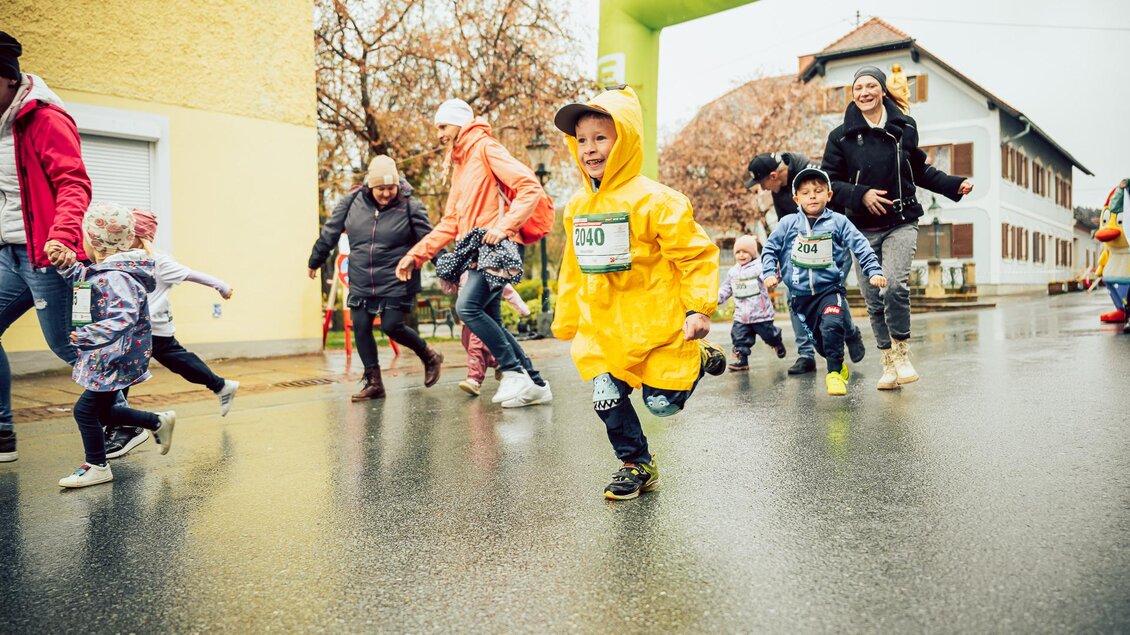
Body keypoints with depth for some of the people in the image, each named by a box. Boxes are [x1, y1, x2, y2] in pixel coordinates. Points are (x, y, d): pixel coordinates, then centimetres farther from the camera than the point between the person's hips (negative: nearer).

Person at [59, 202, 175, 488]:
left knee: (86, 410, -2)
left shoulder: (115, 277, -24)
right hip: (107, 358, 10)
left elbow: (124, 317, -34)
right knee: (103, 410, 19)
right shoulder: (100, 272, 7)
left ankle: (96, 467, 13)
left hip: (117, 360, -10)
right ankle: (159, 421, 32)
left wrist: (87, 335, -39)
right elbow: (81, 276, 28)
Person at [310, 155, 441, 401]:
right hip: (361, 284, 4)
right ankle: (373, 383, 13)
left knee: (392, 326, -11)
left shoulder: (410, 206, -8)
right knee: (360, 328, 1)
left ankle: (430, 357, 16)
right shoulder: (352, 201, 0)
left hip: (396, 283, -4)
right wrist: (314, 262, 20)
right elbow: (330, 233, 11)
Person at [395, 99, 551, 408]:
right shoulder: (459, 165, 24)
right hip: (475, 252, 9)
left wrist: (504, 226, -22)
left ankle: (514, 372, -11)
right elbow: (450, 223, 23)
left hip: (495, 247, -9)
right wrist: (416, 254, 16)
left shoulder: (486, 148, -2)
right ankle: (535, 385, 13)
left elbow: (530, 187, -13)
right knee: (491, 323, 6)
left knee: (468, 307, -23)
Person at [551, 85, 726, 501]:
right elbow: (573, 268, 17)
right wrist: (567, 320, 20)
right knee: (607, 399, 0)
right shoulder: (577, 207, 5)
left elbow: (696, 253, -12)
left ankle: (699, 360, 31)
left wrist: (699, 308, -18)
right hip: (601, 330, 5)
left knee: (662, 403, 2)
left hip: (655, 324, -5)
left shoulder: (653, 200, -14)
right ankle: (636, 464, 22)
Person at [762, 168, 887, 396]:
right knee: (820, 342, 8)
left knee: (832, 326, -28)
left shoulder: (838, 222, -1)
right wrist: (770, 272, -5)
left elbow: (861, 247, -1)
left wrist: (874, 271, -11)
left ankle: (834, 373, -10)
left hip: (830, 289, -2)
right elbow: (770, 249, 8)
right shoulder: (788, 224, 2)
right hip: (800, 295, 3)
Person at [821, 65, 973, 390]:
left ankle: (902, 352, -4)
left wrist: (955, 184, 11)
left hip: (901, 222, 0)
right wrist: (861, 195, -14)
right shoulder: (841, 136, 1)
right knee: (874, 300, 2)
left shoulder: (904, 128, 6)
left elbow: (920, 170, 20)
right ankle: (889, 363, 15)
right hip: (863, 228, 1)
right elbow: (828, 182, 0)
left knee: (895, 284, -22)